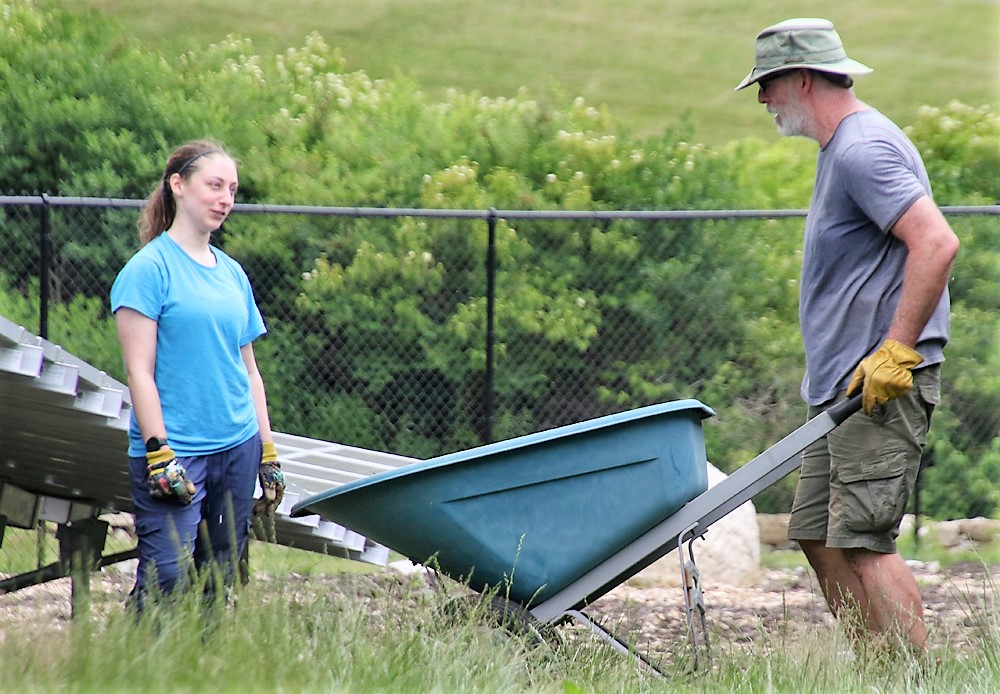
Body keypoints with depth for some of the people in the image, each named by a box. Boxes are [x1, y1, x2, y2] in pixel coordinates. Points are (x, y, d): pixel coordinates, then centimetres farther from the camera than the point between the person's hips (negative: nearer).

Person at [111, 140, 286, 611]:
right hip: (174, 450, -7)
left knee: (219, 587, 6)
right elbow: (139, 370, -10)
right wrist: (159, 454, -16)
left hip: (237, 448, 7)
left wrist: (268, 451, 15)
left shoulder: (232, 273, 14)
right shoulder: (150, 268, -6)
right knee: (165, 581, -15)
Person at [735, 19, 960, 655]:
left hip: (882, 387, -11)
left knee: (862, 543, -13)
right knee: (820, 538, 9)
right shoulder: (845, 147, 20)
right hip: (845, 387, 11)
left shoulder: (863, 149, -13)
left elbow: (938, 243, -25)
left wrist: (896, 351, -25)